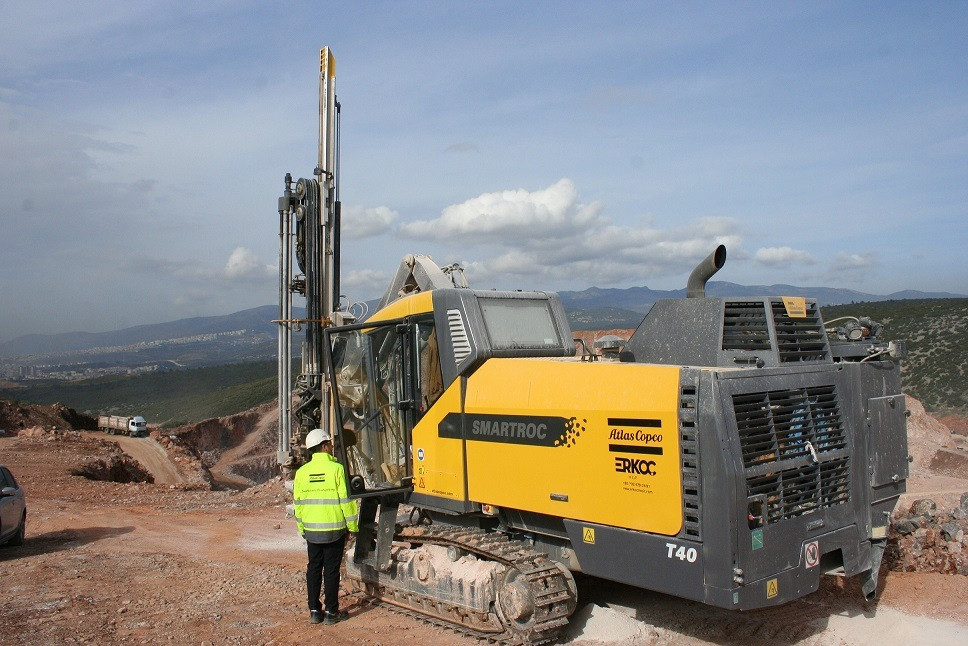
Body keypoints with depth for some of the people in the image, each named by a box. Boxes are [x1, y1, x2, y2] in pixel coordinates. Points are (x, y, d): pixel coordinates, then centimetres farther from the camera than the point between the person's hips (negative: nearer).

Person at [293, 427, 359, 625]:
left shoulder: (302, 472, 2)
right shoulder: (336, 468, -12)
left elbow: (298, 503, 8)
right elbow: (346, 500, -11)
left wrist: (302, 528, 19)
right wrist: (352, 525, -1)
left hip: (311, 529, 4)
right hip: (334, 529, -4)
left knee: (313, 569, 13)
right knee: (331, 570, 4)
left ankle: (314, 611, 18)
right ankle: (331, 612, 10)